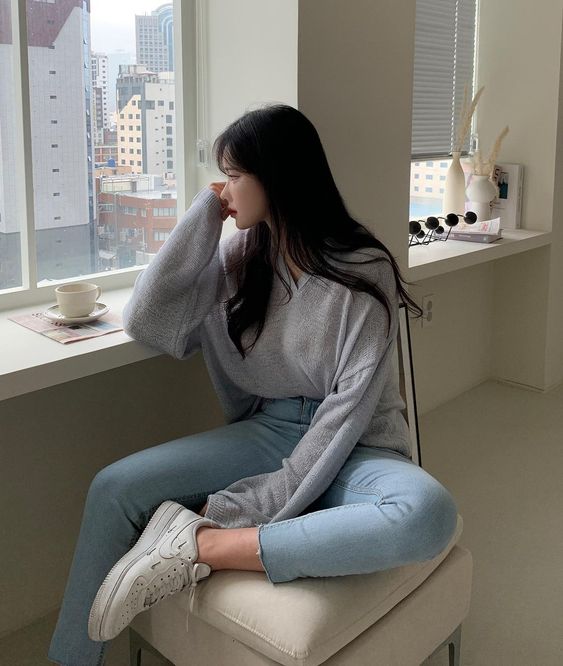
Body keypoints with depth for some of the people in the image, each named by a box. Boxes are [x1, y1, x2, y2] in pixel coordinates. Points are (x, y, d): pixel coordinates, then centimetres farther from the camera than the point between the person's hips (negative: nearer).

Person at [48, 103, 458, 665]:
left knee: (429, 512, -37)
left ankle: (204, 547, -29)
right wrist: (203, 212, -7)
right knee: (114, 487, -17)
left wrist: (255, 507, -21)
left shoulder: (365, 269, -12)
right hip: (270, 430, 4)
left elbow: (347, 409, -17)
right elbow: (147, 323, -7)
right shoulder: (240, 253, 2)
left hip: (353, 447, -3)